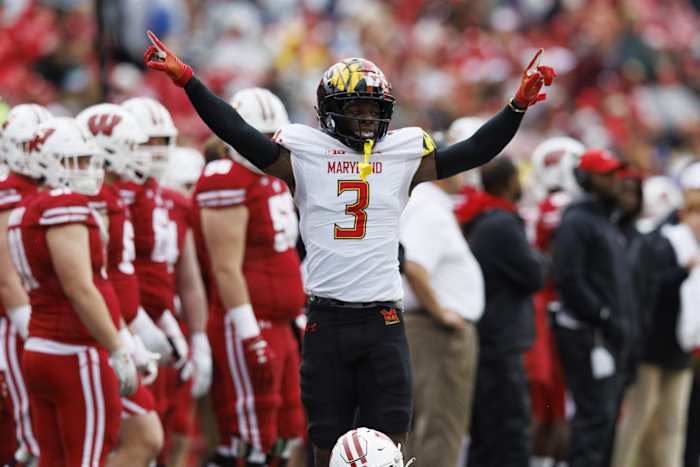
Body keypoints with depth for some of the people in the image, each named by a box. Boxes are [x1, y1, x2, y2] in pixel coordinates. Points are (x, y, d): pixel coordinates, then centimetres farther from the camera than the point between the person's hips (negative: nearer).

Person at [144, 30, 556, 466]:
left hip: (383, 320, 1)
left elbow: (474, 151, 5)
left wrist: (519, 105, -4)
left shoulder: (405, 152, 8)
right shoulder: (304, 151, 4)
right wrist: (188, 81, -7)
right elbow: (241, 135, -1)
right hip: (327, 320, 0)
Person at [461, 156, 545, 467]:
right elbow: (534, 276, -13)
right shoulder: (503, 225, -17)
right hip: (501, 344, -10)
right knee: (511, 431, -10)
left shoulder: (475, 223, 13)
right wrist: (538, 257, 6)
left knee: (484, 435, 13)